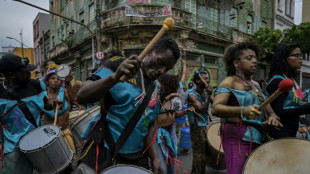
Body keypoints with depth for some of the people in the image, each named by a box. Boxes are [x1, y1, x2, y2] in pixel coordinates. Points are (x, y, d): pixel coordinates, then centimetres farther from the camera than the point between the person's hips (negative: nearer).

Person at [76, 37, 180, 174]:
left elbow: (149, 125, 11)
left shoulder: (157, 90, 6)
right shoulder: (118, 64, -10)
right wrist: (115, 77, -34)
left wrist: (154, 158, 0)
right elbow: (81, 97, -19)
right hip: (103, 152, -5)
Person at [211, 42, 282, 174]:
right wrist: (242, 111, -37)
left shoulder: (255, 84, 19)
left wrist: (272, 116, -8)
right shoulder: (230, 82, -7)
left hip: (257, 137, 8)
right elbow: (215, 109, -21)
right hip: (238, 138, -8)